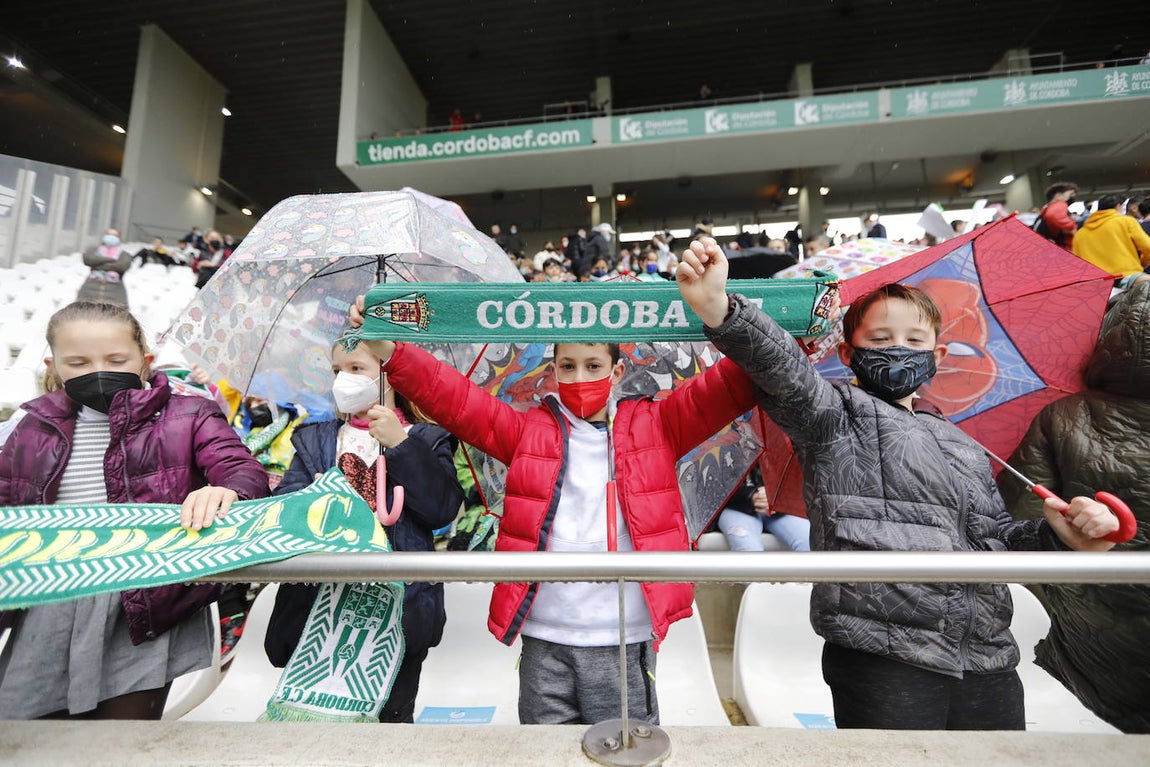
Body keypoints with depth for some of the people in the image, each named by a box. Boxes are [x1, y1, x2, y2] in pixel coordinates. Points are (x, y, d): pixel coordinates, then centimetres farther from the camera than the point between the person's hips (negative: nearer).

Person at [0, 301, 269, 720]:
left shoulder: (187, 418, -2)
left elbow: (246, 472, -13)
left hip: (148, 605, -3)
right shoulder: (34, 429, 11)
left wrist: (223, 492, -35)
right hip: (48, 609, 4)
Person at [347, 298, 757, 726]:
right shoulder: (530, 430, 4)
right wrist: (388, 350, -13)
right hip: (544, 641, 1)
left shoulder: (654, 426, 3)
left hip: (625, 640, 0)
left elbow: (727, 391, -3)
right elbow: (457, 400, -3)